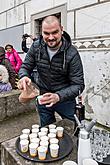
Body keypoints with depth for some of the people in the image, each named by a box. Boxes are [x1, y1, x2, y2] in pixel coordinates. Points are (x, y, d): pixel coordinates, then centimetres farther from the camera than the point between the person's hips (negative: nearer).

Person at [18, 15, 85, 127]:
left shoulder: (72, 53, -22)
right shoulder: (36, 46, -11)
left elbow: (78, 85, -23)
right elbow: (25, 67, -2)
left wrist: (58, 96, -40)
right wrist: (23, 76, -27)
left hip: (65, 98, -2)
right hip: (42, 97, 3)